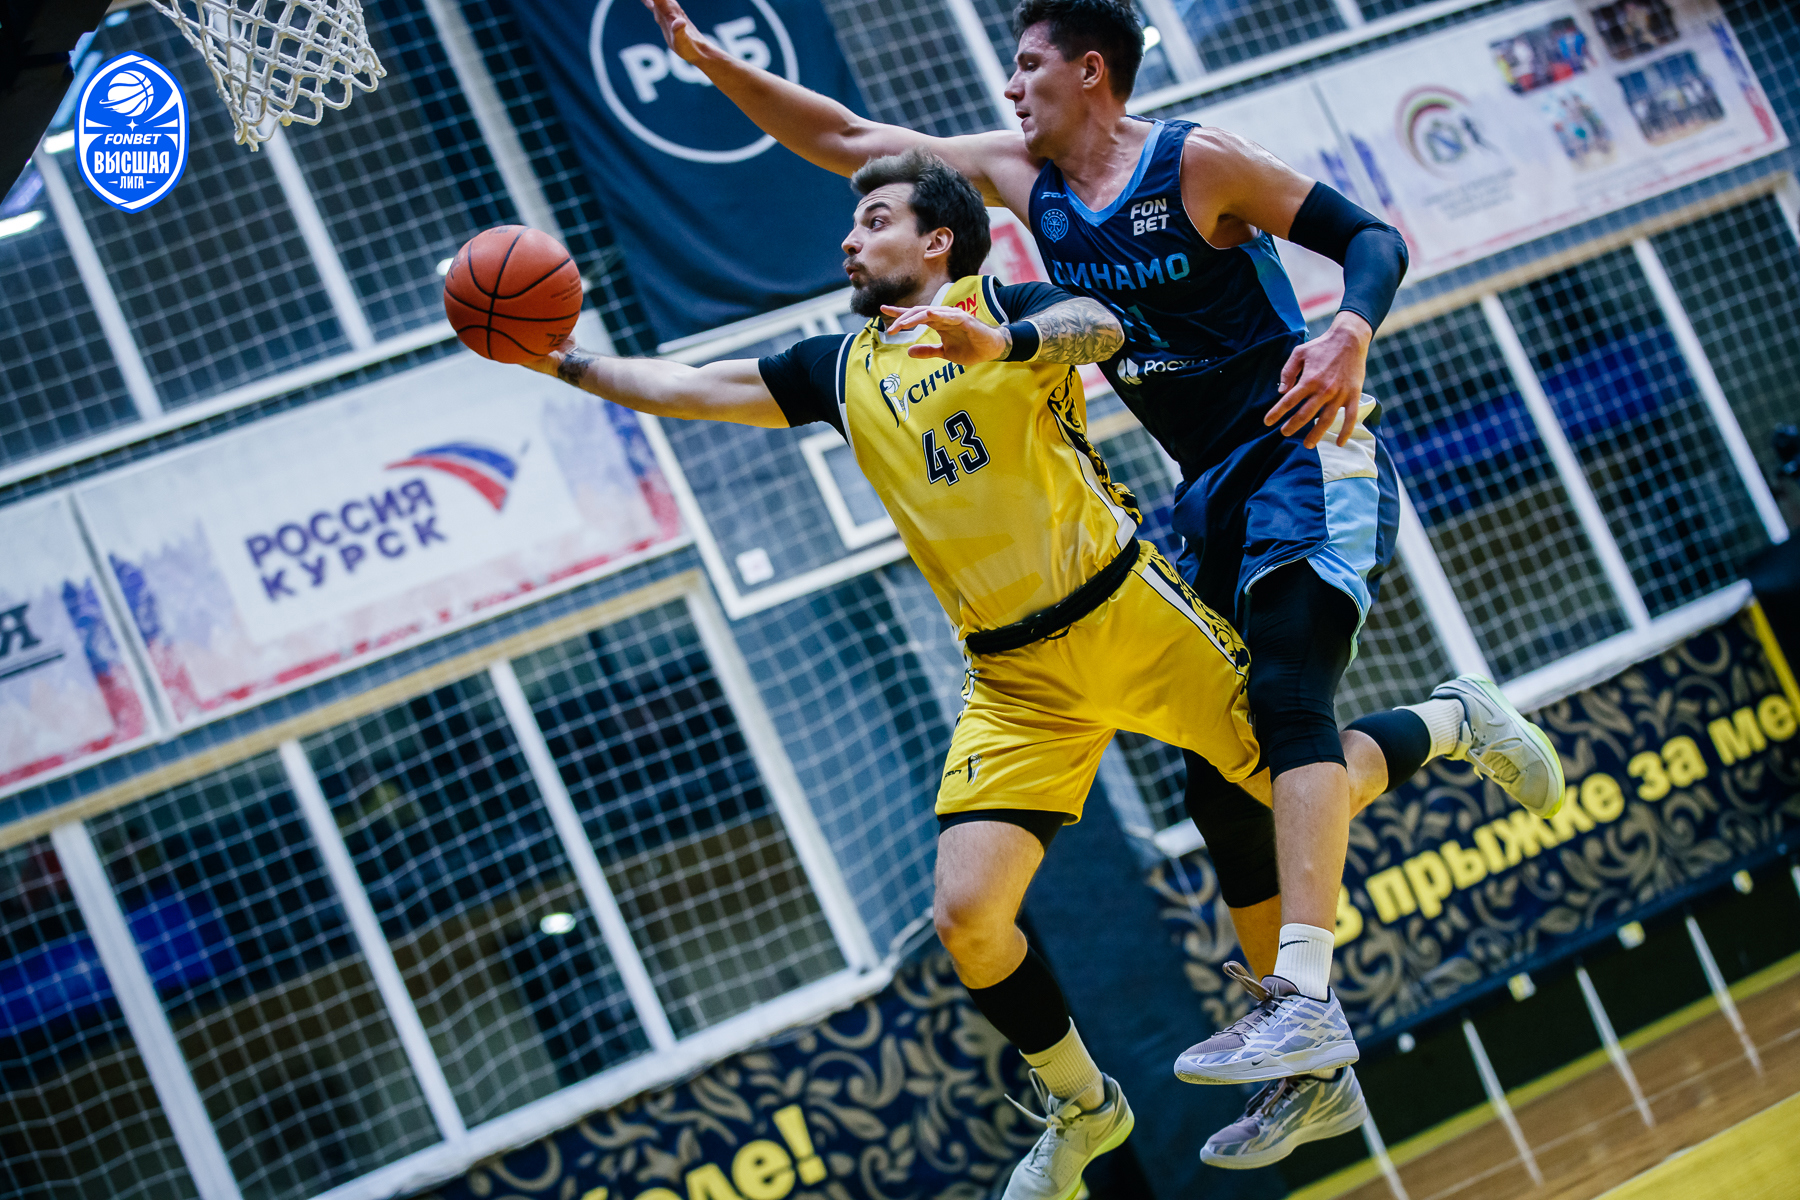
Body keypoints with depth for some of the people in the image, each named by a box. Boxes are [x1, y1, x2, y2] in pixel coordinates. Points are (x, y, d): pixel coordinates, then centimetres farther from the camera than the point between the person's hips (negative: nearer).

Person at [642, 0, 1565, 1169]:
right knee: (1220, 781, 3)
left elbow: (1372, 238, -10)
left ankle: (1305, 996, -36)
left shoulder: (1198, 161, -11)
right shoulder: (1022, 174, 7)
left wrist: (1351, 334, -30)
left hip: (1310, 456, -8)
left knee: (1286, 695, -27)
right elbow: (843, 140, 9)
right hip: (1215, 491, 8)